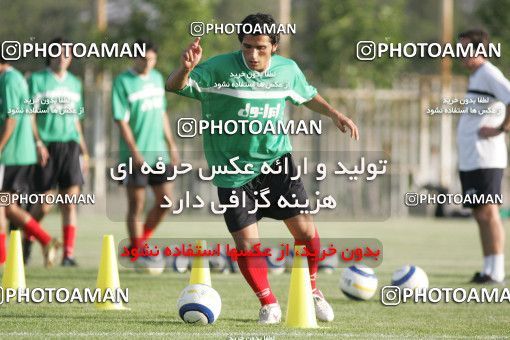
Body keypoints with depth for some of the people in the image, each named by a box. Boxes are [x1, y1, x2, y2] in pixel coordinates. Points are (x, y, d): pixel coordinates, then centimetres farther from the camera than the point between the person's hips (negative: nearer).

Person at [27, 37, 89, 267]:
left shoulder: (74, 83, 16)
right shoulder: (37, 80, 1)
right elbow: (30, 114, -5)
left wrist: (84, 150, 19)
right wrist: (38, 143, -16)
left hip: (70, 145, 4)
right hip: (47, 146, -4)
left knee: (70, 202, -7)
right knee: (43, 206, 1)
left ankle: (69, 254, -9)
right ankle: (26, 241, 27)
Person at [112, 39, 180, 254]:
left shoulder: (157, 78, 11)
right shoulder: (123, 82, -9)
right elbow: (121, 120, -12)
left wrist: (170, 143, 17)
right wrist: (135, 152, -17)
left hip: (158, 153, 6)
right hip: (134, 156, -6)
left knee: (165, 200, 4)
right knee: (137, 204, -1)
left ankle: (143, 239, 21)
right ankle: (137, 251, 6)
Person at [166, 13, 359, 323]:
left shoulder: (288, 70, 0)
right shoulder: (220, 69, -14)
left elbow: (308, 96, 22)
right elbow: (175, 87, -21)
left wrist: (334, 114, 12)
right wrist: (186, 69, -41)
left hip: (276, 159, 3)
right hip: (233, 170, -3)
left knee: (304, 228, -4)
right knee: (247, 243, -6)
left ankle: (312, 290, 22)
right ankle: (269, 305, 15)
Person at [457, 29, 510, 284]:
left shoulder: (489, 74, -11)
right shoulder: (475, 76, 20)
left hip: (485, 160, -10)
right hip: (469, 160, 10)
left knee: (488, 212, -11)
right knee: (481, 214, 9)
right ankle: (489, 270, 12)